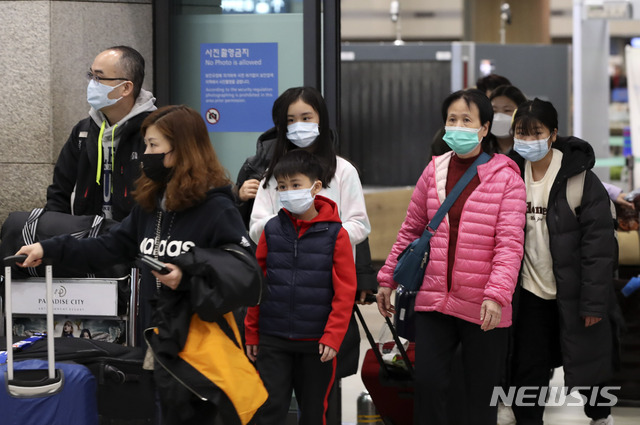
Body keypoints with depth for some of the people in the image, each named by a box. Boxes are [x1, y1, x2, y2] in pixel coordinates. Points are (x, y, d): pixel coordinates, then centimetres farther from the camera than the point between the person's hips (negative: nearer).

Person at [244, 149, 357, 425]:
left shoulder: (335, 234, -3)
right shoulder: (271, 230, 3)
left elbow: (345, 291, -5)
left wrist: (332, 337, -11)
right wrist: (251, 332, 7)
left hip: (316, 342, -1)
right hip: (273, 340, 1)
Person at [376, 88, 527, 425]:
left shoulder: (505, 177, -4)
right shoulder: (434, 171, 9)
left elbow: (510, 243, -12)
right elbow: (411, 229, 18)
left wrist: (497, 295, -24)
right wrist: (387, 278, 16)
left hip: (482, 308, -3)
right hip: (433, 299, 3)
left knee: (482, 395, 5)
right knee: (427, 383, -5)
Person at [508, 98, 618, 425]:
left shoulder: (579, 178, -15)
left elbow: (599, 242, -14)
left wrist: (593, 301, -16)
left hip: (572, 293, -4)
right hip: (530, 291, 4)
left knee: (586, 361, 10)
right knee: (527, 370, 7)